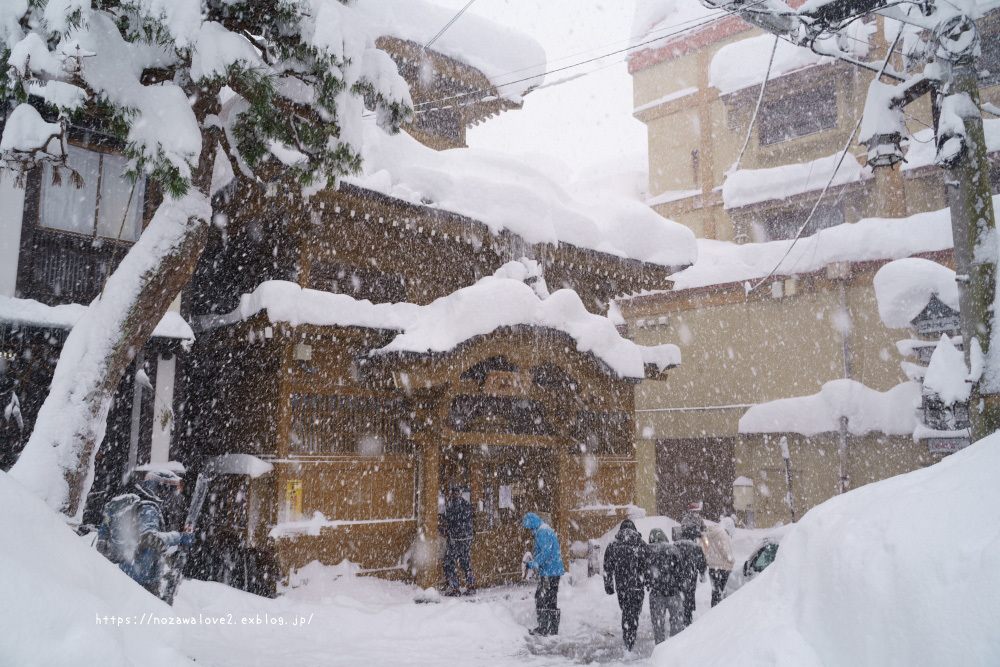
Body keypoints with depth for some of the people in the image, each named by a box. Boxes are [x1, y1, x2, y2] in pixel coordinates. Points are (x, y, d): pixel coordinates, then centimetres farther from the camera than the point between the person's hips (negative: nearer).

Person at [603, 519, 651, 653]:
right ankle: (630, 643, 1)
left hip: (621, 586, 1)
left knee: (625, 612, 17)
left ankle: (627, 641, 17)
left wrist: (608, 586, 11)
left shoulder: (612, 546, 2)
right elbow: (648, 566, -1)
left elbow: (607, 568, 4)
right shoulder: (643, 545, 0)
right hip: (638, 586, -1)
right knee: (634, 613, 4)